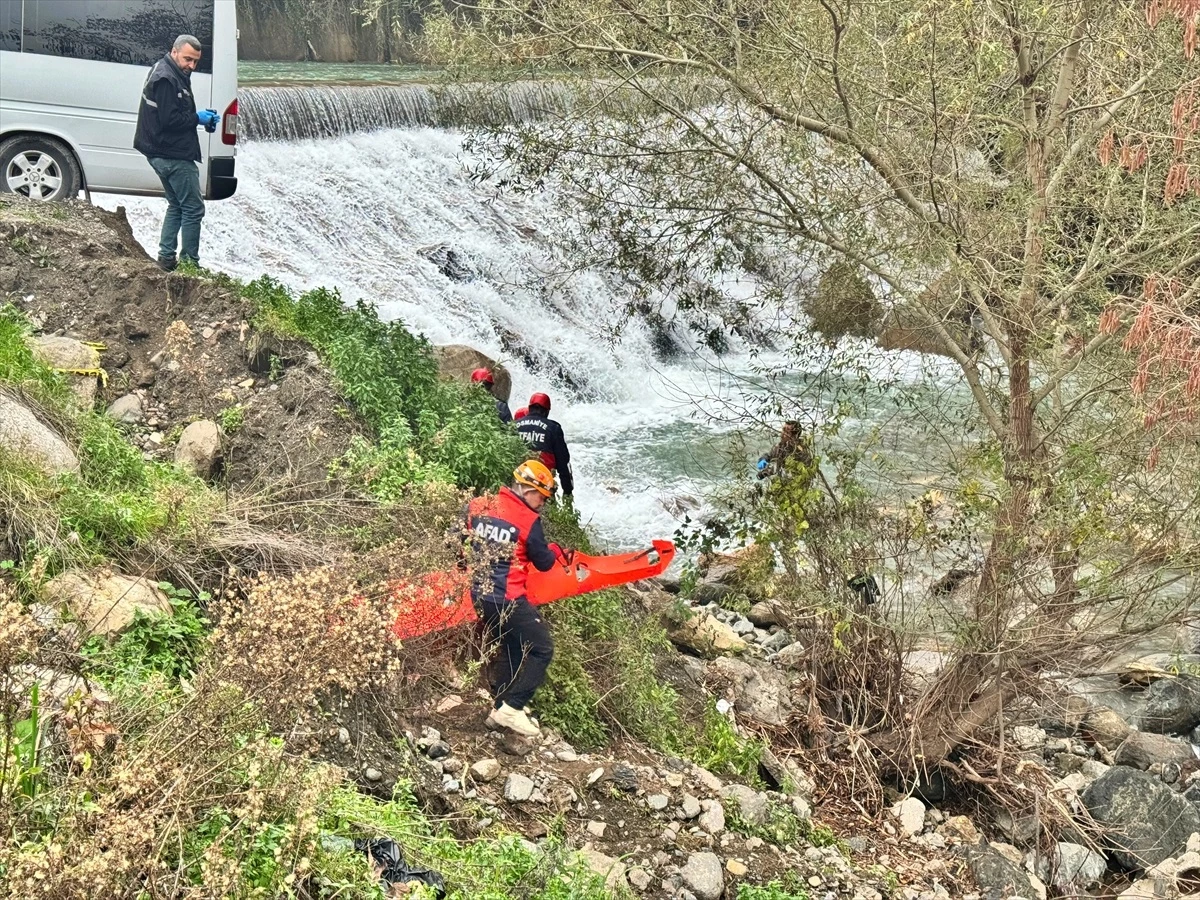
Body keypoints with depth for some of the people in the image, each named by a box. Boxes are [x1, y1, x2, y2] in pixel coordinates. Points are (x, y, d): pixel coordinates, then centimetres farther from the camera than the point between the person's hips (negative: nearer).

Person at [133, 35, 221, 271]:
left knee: (176, 206, 20)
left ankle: (166, 258, 22)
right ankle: (189, 263, 0)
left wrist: (201, 116, 4)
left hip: (162, 154, 11)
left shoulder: (172, 75, 15)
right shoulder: (166, 79, -19)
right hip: (174, 156, -11)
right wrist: (197, 118, -13)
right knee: (193, 209, -4)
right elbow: (169, 120, -25)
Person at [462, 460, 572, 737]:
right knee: (541, 650, 3)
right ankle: (511, 708, -5)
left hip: (479, 596, 7)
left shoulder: (477, 506, 3)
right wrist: (557, 551, 18)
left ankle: (498, 708, 22)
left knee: (508, 650, 23)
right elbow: (543, 562, -3)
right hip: (508, 600, -7)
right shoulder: (528, 521, -13)